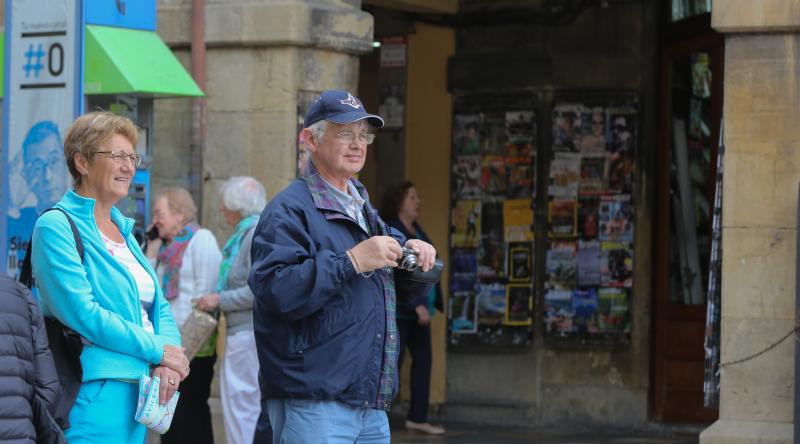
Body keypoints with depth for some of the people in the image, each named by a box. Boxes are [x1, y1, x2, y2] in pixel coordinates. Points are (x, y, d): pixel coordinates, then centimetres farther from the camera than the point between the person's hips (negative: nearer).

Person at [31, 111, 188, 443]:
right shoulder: (56, 226, -8)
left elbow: (158, 307, 17)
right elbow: (81, 313, -18)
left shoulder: (123, 229, 18)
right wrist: (158, 350, -14)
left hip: (137, 390, 8)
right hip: (93, 392, -8)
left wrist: (166, 364, -4)